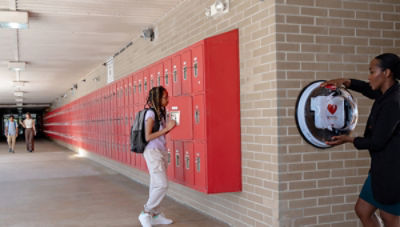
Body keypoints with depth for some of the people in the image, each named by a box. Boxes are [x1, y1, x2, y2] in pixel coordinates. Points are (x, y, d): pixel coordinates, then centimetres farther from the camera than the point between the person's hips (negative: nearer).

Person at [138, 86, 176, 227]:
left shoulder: (160, 113, 12)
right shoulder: (150, 113, -12)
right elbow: (148, 137, -17)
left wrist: (169, 127, 1)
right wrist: (166, 129, -17)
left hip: (161, 152, 8)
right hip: (153, 152, -8)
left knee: (157, 186, 11)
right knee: (162, 185, -12)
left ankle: (155, 215, 18)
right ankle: (146, 213, -1)